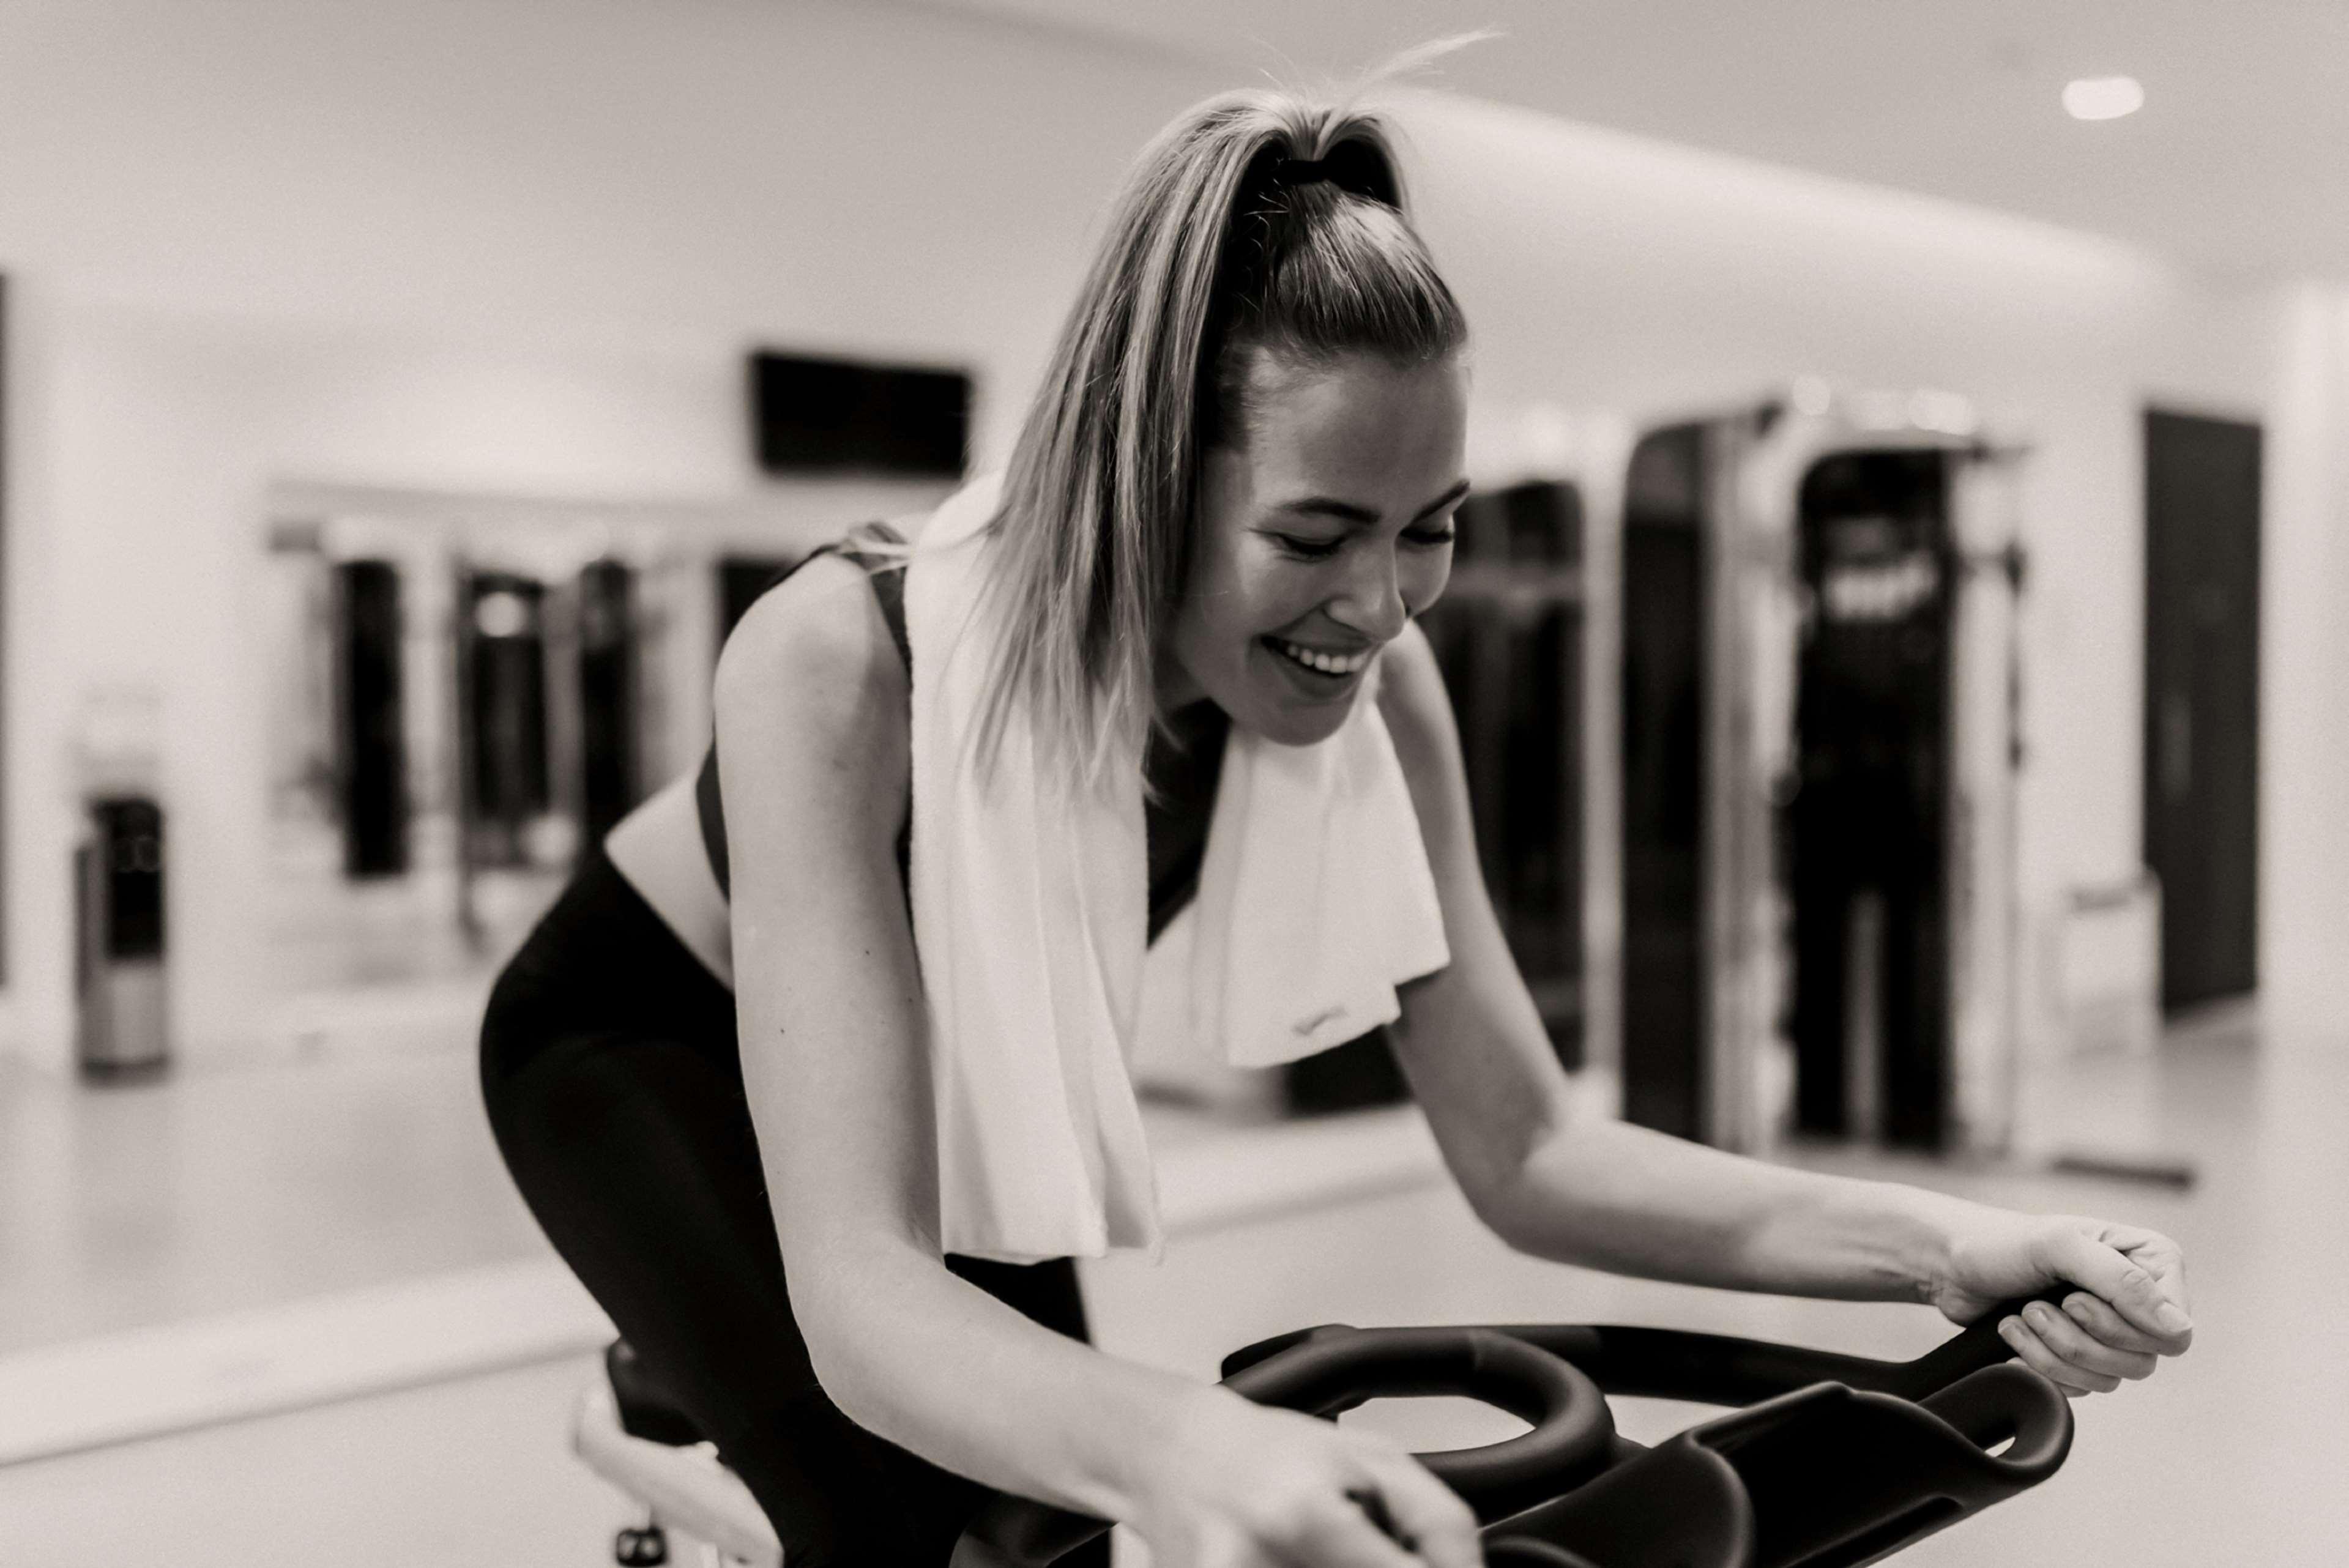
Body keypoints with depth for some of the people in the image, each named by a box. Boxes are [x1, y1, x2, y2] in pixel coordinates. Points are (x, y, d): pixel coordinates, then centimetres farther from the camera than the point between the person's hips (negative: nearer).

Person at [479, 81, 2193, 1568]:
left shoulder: (1374, 685, -25)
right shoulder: (842, 662, -39)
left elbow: (1524, 1152, -22)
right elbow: (862, 1290, -45)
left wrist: (1942, 1246, -36)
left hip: (951, 1075, 5)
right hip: (644, 1041, -4)